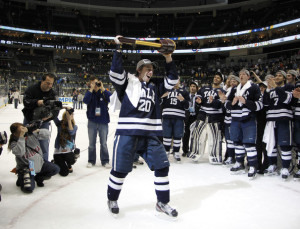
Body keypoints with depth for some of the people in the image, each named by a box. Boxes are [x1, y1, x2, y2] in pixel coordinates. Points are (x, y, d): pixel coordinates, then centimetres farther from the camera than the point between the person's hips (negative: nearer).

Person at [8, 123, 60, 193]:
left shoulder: (32, 134, -7)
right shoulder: (14, 143, -15)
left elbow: (47, 134, -10)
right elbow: (19, 152, -36)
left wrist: (37, 131, -27)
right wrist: (21, 137, -35)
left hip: (39, 163, 5)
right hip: (26, 168, -5)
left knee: (56, 169, -4)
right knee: (29, 188, -21)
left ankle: (38, 177, 18)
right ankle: (21, 179, 15)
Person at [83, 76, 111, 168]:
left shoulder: (104, 92, 1)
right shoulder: (89, 93, 3)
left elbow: (111, 98, -17)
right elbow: (85, 101, -16)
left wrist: (102, 88, -19)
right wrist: (91, 89, -17)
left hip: (103, 121, -1)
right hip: (92, 122, 1)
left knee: (104, 143, 5)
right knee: (91, 143, 10)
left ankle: (105, 161, 14)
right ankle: (91, 161, 21)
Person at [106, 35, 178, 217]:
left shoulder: (155, 87, 19)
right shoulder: (128, 82, 6)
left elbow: (172, 80, 14)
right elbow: (116, 72, -10)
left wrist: (168, 58, 6)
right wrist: (119, 49, -11)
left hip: (150, 134, 5)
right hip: (127, 132, -4)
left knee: (162, 165, 1)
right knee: (120, 169, 3)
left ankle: (162, 202, 16)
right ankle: (112, 199, 27)